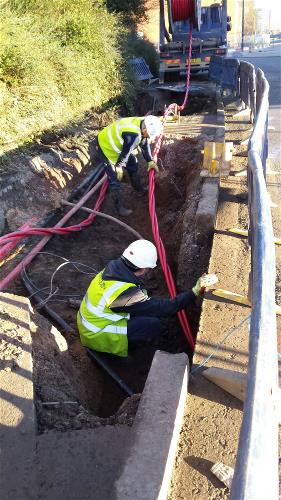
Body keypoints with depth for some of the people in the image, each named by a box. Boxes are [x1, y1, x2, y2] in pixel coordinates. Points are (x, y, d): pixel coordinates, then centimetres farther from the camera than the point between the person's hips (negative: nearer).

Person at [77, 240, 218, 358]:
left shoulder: (113, 267, -9)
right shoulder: (127, 293, -33)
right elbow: (162, 308, -26)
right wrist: (195, 292, -22)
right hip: (96, 336, -8)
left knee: (144, 308, 7)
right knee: (153, 326, -13)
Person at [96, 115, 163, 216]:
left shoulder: (142, 124, -10)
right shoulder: (134, 134, -40)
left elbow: (145, 145, 5)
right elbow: (125, 152, -26)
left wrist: (150, 161, 9)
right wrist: (118, 167, -12)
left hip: (117, 144, 10)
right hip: (106, 146, -10)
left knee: (133, 165, 21)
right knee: (115, 179, -7)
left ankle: (139, 190, 42)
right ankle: (119, 208, 4)